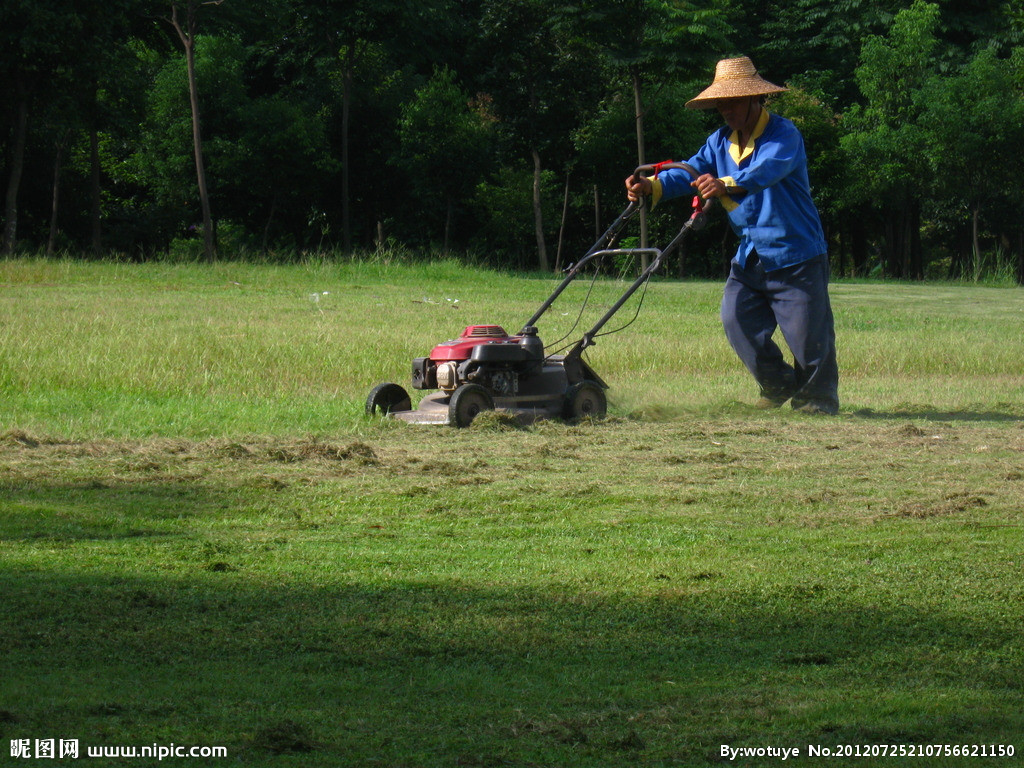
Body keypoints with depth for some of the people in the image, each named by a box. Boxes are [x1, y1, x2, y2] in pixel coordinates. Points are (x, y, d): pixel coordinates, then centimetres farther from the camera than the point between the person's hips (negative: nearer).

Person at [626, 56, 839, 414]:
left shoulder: (784, 134, -16)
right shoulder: (722, 141, 8)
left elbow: (766, 170, -36)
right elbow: (692, 171, -4)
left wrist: (726, 185, -54)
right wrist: (652, 186, -24)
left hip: (795, 256, -6)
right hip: (749, 256, 6)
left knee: (808, 335, -3)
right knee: (737, 319, -6)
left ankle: (818, 399, 19)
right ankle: (779, 385, 15)